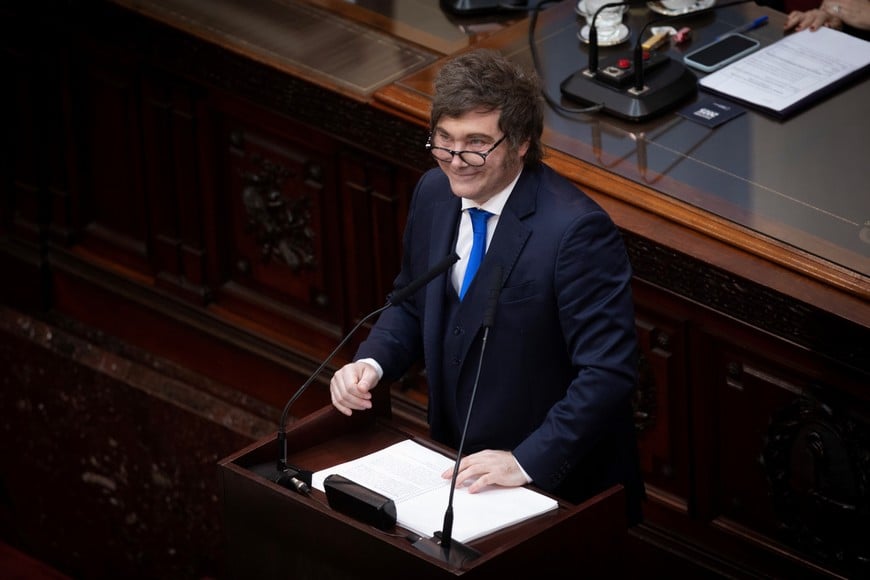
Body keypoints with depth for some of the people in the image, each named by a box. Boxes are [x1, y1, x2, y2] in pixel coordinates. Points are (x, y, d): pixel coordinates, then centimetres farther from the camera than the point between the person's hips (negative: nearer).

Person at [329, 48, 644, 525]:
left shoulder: (576, 230, -22)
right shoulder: (433, 192, 1)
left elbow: (610, 372, -22)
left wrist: (528, 461, -26)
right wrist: (371, 363, -3)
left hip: (557, 482, -6)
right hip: (458, 467, 6)